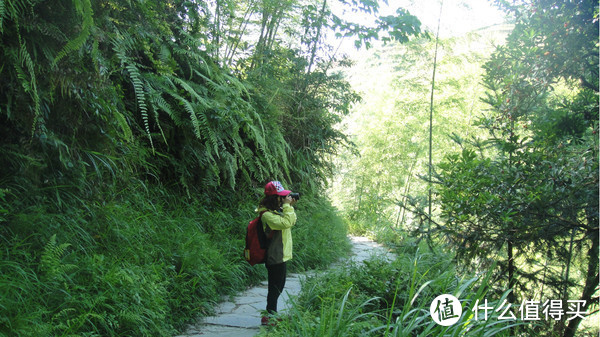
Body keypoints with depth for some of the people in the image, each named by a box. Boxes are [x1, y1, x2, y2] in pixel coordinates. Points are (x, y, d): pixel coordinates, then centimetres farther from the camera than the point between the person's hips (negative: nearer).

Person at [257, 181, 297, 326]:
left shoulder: (278, 210, 10)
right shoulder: (267, 215, -21)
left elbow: (292, 222, 17)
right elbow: (286, 223, -29)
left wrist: (290, 206, 5)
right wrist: (287, 206, -21)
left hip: (281, 256, 10)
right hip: (276, 258, -10)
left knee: (278, 287, 19)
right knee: (275, 287, -2)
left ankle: (272, 314, 31)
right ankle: (269, 316, 9)